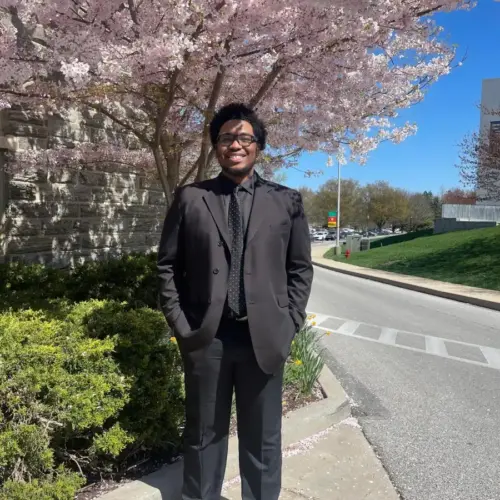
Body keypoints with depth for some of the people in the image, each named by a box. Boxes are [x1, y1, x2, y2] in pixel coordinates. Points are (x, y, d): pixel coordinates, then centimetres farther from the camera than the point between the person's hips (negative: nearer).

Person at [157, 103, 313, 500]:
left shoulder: (287, 201, 4)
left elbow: (301, 268, 6)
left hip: (265, 337, 0)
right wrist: (180, 325, -3)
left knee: (262, 438, 14)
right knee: (204, 434, 16)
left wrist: (289, 325, -2)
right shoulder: (190, 199, 3)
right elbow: (167, 266, 4)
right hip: (205, 336, 0)